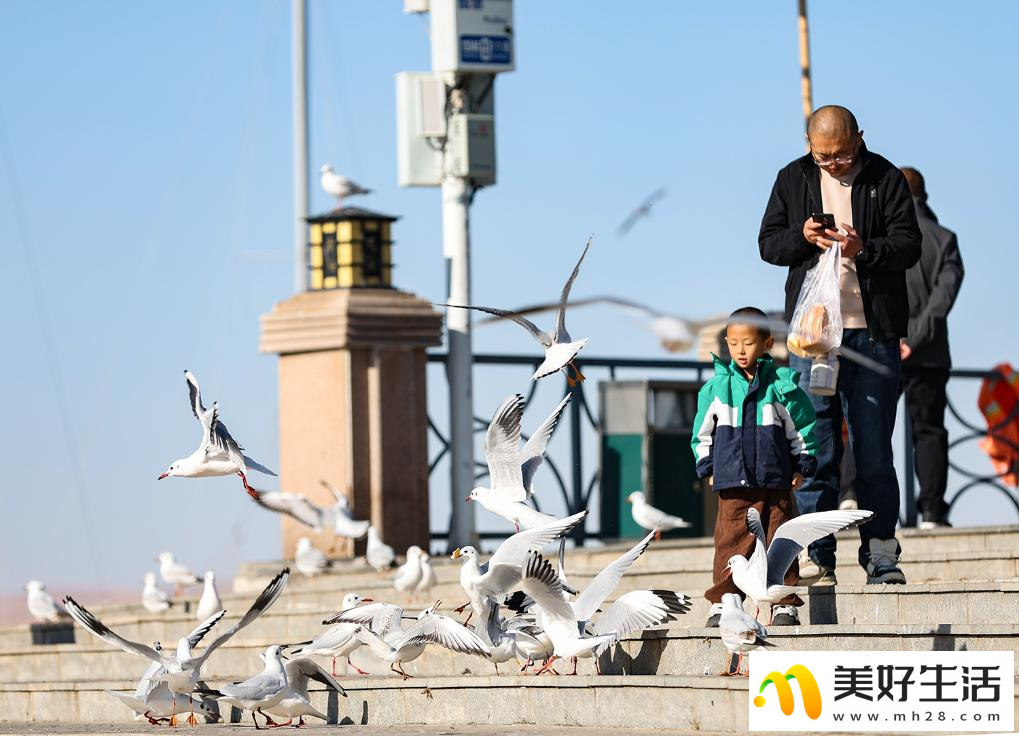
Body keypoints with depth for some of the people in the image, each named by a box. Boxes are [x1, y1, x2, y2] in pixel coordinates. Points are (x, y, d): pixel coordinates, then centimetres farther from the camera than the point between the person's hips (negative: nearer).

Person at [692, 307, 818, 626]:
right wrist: (708, 468, 10)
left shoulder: (781, 384, 2)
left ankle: (784, 605, 8)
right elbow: (703, 433, 14)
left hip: (776, 483, 0)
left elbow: (802, 426, 9)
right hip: (732, 483, 0)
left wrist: (802, 466, 6)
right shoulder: (717, 387, 5)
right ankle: (721, 603, 2)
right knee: (730, 544, -3)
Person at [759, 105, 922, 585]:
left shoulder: (886, 180, 1)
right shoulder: (793, 180, 9)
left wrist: (865, 249, -21)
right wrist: (802, 237, -10)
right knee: (815, 448, 0)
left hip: (873, 331, -2)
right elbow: (768, 242, 10)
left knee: (874, 446, 0)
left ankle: (880, 554, 6)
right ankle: (819, 558, 4)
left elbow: (908, 245, -3)